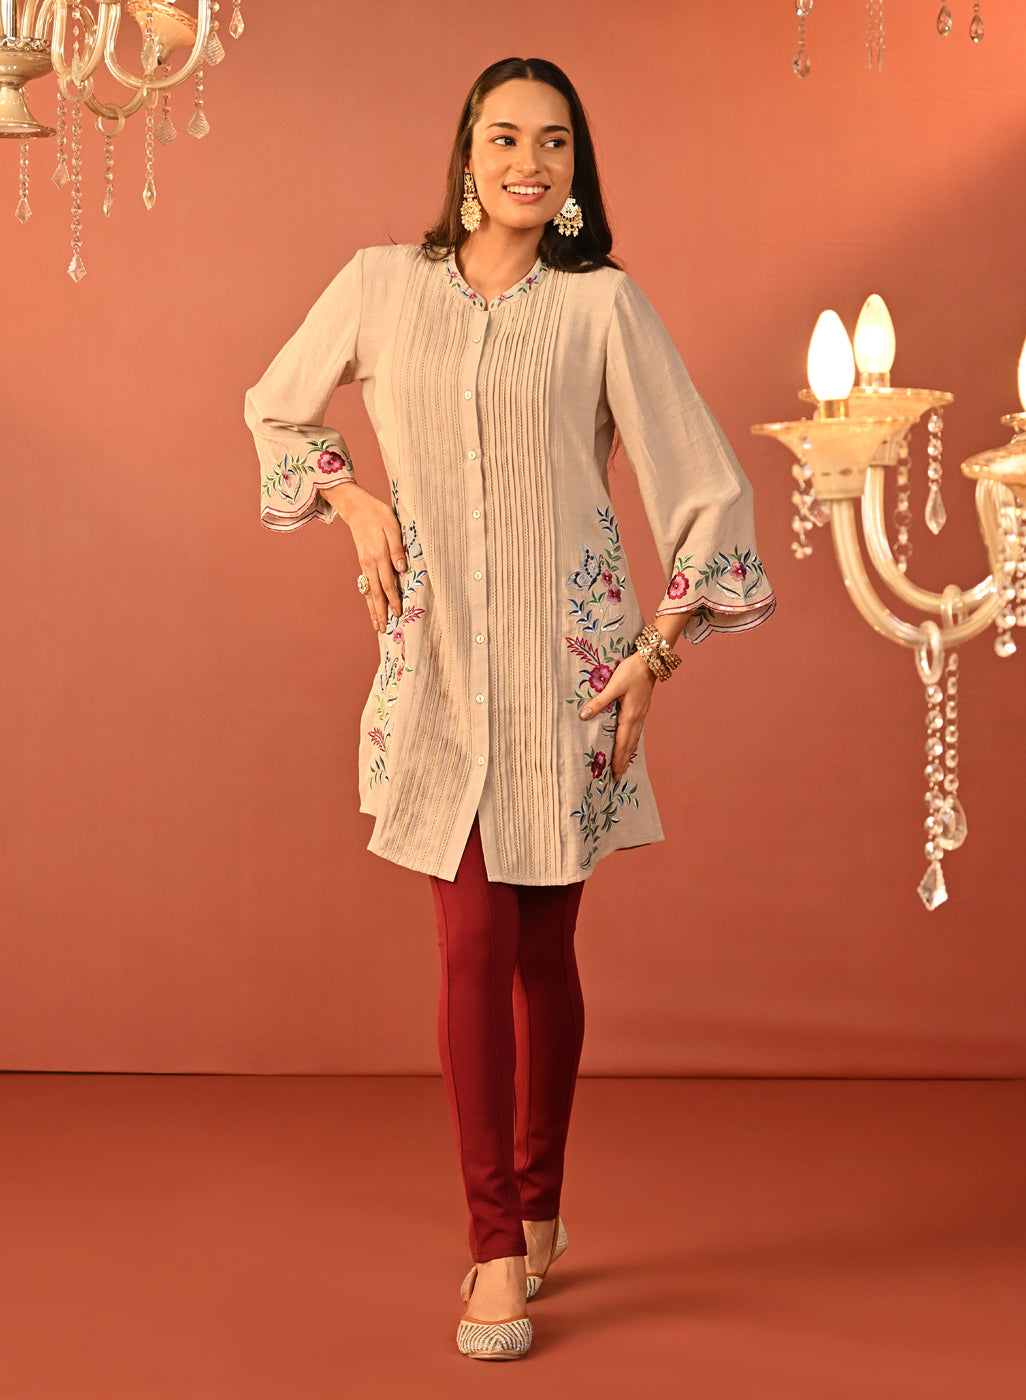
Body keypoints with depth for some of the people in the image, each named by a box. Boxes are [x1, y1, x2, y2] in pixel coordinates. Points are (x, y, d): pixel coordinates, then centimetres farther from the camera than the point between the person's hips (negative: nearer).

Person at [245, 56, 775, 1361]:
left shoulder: (602, 302, -2)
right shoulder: (383, 283, 3)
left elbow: (705, 485, 0)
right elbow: (276, 410, 19)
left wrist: (656, 652, -4)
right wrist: (357, 501, 2)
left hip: (568, 659, 0)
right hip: (438, 663, 1)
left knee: (544, 948, 8)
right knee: (476, 943, -5)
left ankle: (535, 1208, 27)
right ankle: (498, 1244, 5)